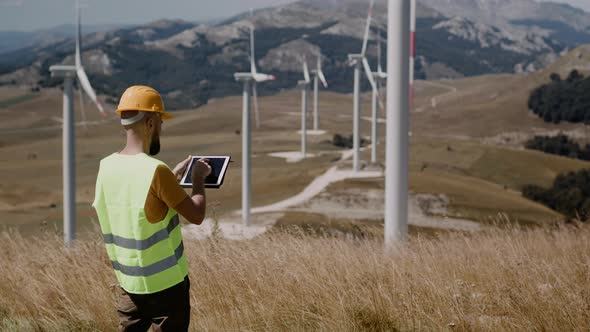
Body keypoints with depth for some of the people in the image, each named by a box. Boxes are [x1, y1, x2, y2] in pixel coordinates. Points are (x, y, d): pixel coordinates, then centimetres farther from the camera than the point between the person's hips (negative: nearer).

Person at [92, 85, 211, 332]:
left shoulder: (107, 167, 0)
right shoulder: (155, 170, -22)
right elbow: (196, 215, -15)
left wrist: (174, 176, 19)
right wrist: (198, 178, -1)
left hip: (129, 282, 6)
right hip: (166, 283, -6)